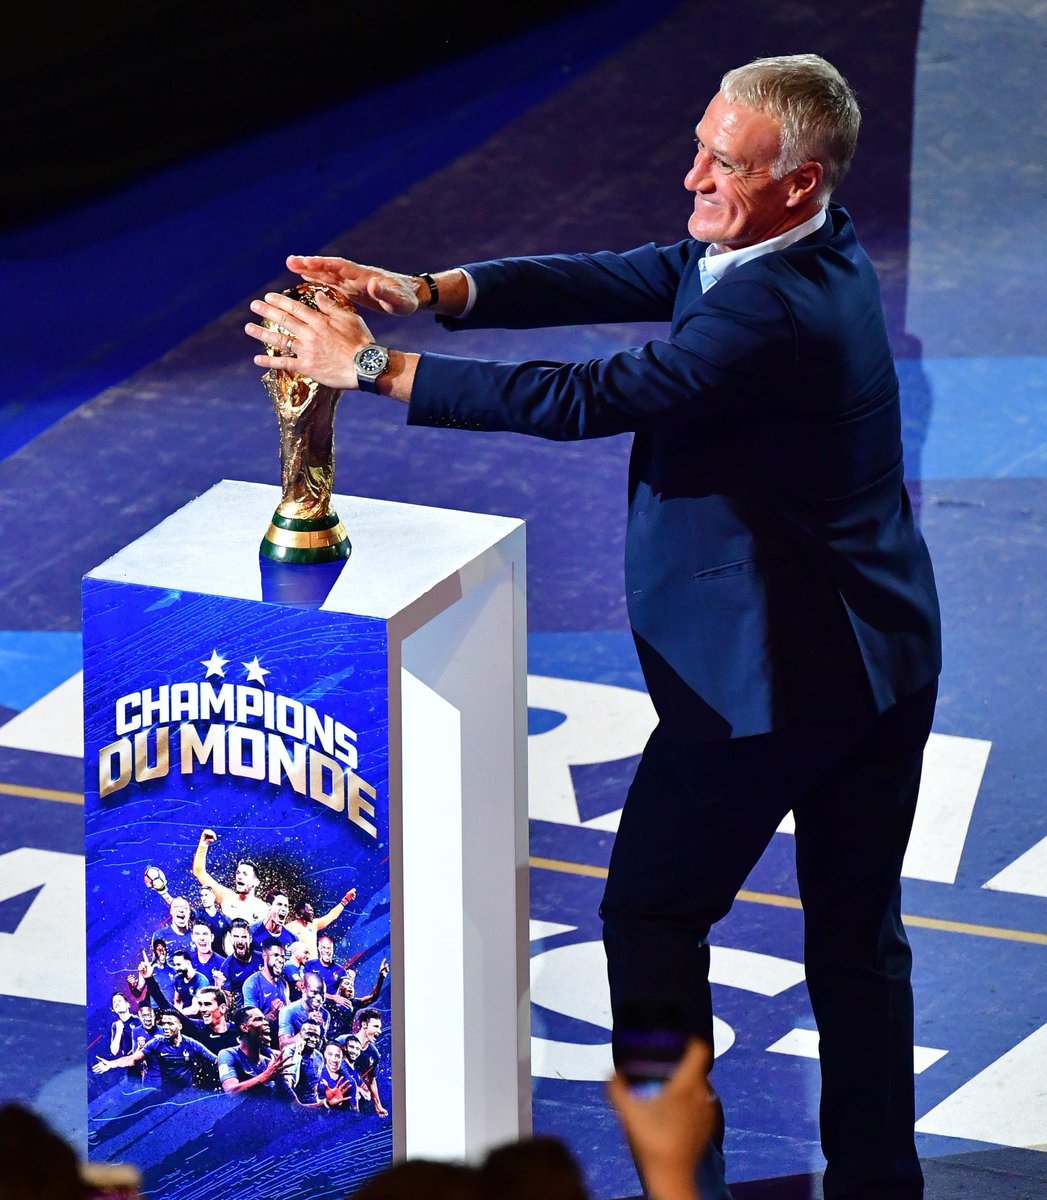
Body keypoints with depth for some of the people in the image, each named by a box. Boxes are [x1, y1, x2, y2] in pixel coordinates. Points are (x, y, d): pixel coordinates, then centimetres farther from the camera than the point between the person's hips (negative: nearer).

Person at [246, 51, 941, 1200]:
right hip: (888, 661, 9)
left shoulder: (771, 313, -27)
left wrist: (371, 366, -24)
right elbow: (614, 281, 3)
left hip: (764, 676, -9)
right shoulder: (819, 249, 3)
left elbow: (580, 400, -29)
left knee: (652, 914, 8)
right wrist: (428, 291, -8)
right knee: (857, 939, 15)